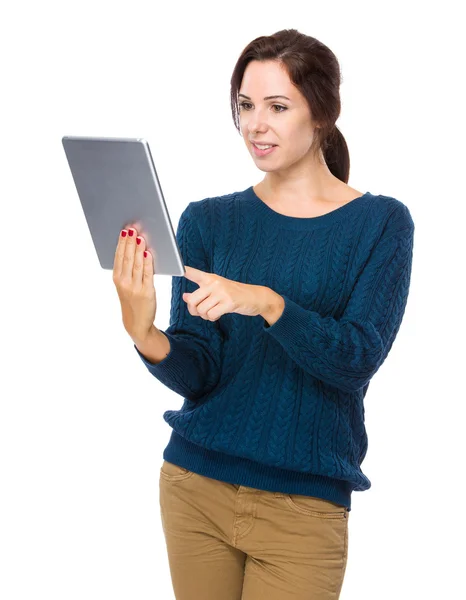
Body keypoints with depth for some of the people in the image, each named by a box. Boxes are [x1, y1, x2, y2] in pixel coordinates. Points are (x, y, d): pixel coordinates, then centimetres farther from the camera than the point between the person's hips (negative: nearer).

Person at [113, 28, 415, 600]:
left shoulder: (380, 224, -2)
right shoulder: (207, 221, 3)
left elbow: (357, 359, -15)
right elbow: (196, 373, -5)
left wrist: (267, 303, -30)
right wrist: (146, 336, -26)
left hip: (304, 504, -2)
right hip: (196, 486, 2)